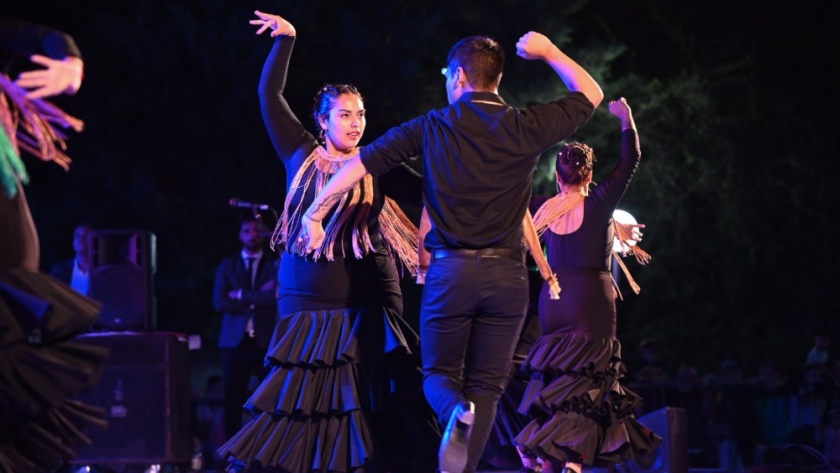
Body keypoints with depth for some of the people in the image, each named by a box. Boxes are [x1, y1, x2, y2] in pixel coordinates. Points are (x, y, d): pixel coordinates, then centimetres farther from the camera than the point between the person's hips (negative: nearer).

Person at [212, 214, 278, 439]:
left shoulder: (275, 265, 6)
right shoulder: (227, 266, 11)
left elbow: (276, 296, -12)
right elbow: (219, 302, -2)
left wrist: (242, 296, -5)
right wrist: (257, 300, -6)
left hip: (267, 341, -2)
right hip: (235, 341, 2)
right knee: (233, 401, 0)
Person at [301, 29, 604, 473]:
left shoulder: (432, 127, 1)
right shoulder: (526, 126, 0)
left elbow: (360, 164, 2)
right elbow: (591, 94, 15)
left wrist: (314, 214, 12)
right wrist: (548, 52, 19)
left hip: (450, 270, 0)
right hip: (506, 273, 0)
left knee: (439, 374, 13)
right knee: (486, 385, 8)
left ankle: (457, 413, -22)